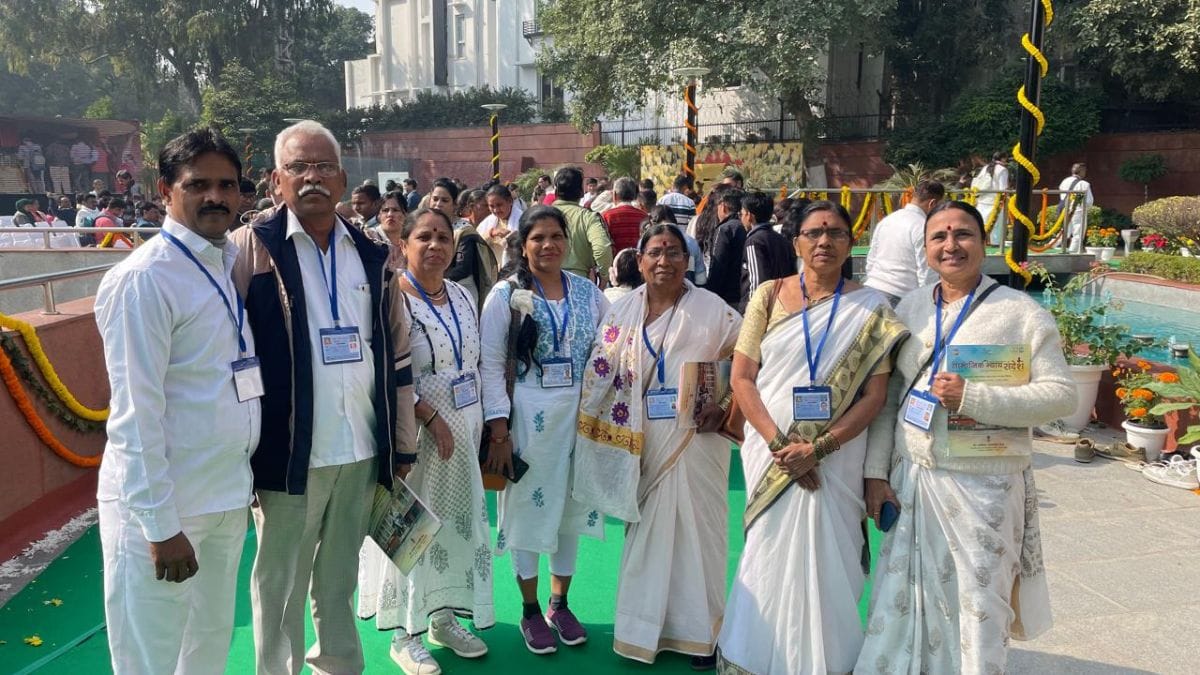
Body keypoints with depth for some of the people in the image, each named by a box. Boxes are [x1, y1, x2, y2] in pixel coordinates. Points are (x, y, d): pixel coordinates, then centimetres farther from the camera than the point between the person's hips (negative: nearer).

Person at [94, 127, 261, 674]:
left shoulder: (235, 260, 6)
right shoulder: (143, 278, -17)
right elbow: (136, 411, -19)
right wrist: (160, 525, -18)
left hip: (228, 494, 7)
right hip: (161, 505, -7)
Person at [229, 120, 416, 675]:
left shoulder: (372, 256, 8)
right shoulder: (252, 247, -5)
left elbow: (397, 353, 11)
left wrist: (403, 443, 11)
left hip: (362, 449, 4)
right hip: (289, 451, -4)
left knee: (339, 581, 19)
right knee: (280, 586, 9)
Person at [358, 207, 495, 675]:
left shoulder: (462, 296, 8)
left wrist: (478, 423, 10)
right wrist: (432, 418, -19)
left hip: (464, 427, 7)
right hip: (416, 431, -7)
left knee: (457, 520, 14)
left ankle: (443, 616, 30)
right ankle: (404, 633, 19)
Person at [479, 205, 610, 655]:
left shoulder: (587, 291, 4)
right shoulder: (506, 295, -5)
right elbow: (491, 366, -8)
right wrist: (498, 431, -13)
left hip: (579, 414, 3)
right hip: (526, 416, -3)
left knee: (571, 508, 12)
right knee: (528, 508, 8)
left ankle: (560, 604, 31)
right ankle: (530, 610, 25)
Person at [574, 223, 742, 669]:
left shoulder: (712, 309, -5)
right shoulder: (623, 310, 4)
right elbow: (602, 374, 6)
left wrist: (723, 405, -12)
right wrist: (612, 437, 0)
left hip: (694, 435, -3)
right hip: (640, 439, 3)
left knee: (695, 527, 4)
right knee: (647, 530, 12)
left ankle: (699, 630, 20)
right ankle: (645, 627, 27)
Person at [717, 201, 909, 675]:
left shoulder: (870, 307, 1)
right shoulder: (769, 295, 1)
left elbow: (875, 393, -4)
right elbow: (741, 377, -2)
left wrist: (818, 448, -14)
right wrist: (778, 443, -13)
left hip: (836, 456, 0)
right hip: (771, 452, 0)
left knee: (828, 561, 6)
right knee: (770, 555, 8)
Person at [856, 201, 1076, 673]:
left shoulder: (1021, 312, -4)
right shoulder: (911, 307, 8)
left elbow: (1061, 394, -9)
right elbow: (886, 397, 7)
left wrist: (972, 397, -20)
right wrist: (876, 473, 2)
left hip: (982, 486, -3)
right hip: (908, 479, 4)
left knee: (979, 606, 7)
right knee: (899, 601, 10)